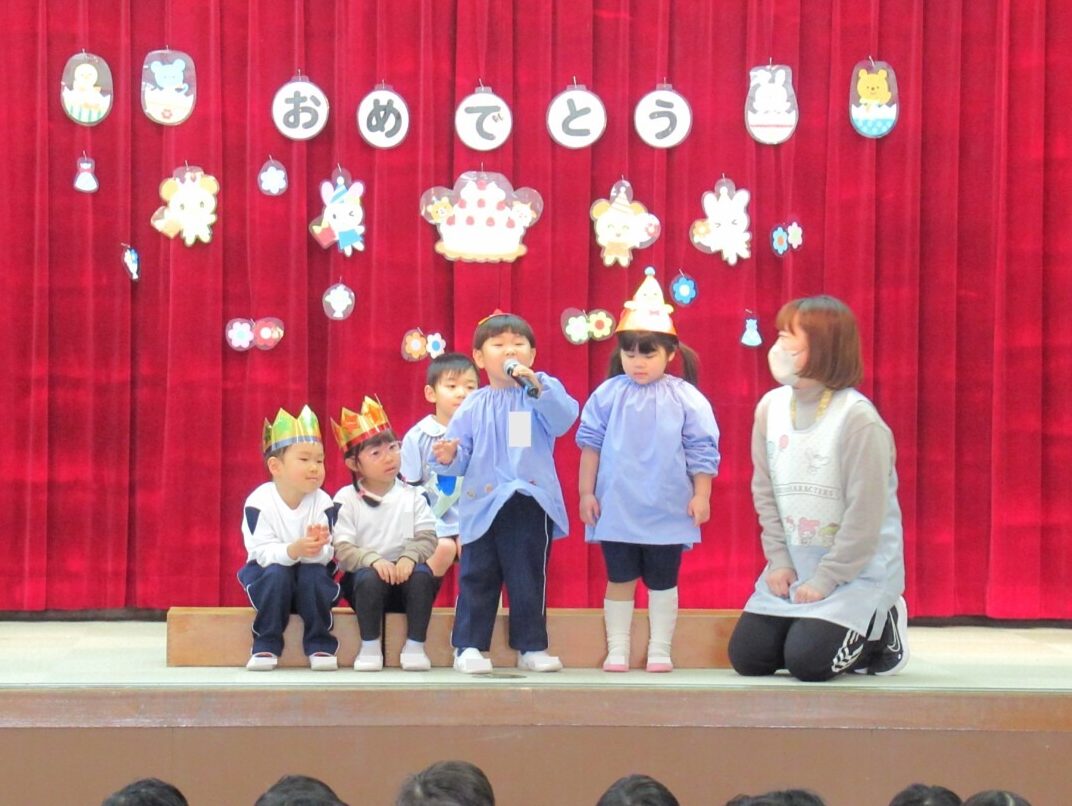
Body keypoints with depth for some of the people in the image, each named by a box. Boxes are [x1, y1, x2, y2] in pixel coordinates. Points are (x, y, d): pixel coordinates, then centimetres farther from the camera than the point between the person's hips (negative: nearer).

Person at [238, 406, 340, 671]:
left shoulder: (323, 503, -11)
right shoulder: (259, 502, -18)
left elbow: (328, 555, -16)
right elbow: (263, 552, -24)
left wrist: (317, 550, -41)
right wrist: (294, 550, -43)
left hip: (312, 575, 1)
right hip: (269, 573, -1)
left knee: (314, 573, -31)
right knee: (277, 573, -33)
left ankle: (320, 645, -17)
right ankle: (266, 646, -20)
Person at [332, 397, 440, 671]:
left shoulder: (412, 497, 6)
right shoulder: (346, 499, 0)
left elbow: (428, 538, -3)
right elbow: (342, 549, -9)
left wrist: (409, 557, -24)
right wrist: (373, 560, -26)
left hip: (404, 575, 2)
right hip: (363, 574, -2)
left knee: (423, 574, -30)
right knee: (370, 577, -35)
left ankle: (415, 645, -21)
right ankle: (370, 647, -20)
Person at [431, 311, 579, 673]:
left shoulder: (543, 391, 4)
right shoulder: (473, 406, 9)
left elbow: (563, 419, -17)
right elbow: (461, 458, 6)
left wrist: (537, 385, -28)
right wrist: (448, 458, -17)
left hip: (531, 504, -1)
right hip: (482, 504, 1)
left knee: (529, 579, 6)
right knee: (477, 579, 4)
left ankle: (532, 647, 16)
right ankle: (469, 647, 9)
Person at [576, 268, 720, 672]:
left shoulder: (685, 398, -3)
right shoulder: (608, 395, 0)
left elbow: (702, 451, 0)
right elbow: (590, 445, 4)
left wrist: (701, 496, -3)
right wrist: (586, 492, 3)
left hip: (667, 512, -1)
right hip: (616, 509, 1)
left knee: (662, 582, 9)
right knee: (619, 580, 7)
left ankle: (660, 651, 17)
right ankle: (617, 650, 14)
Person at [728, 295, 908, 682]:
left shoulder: (857, 418, -20)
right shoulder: (770, 407, -1)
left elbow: (865, 514, -19)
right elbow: (764, 492, 5)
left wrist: (826, 580, -18)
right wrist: (778, 560, -3)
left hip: (857, 569, -6)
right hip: (795, 564, 6)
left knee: (808, 662, -19)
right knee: (746, 657, -1)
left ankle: (879, 631, 11)